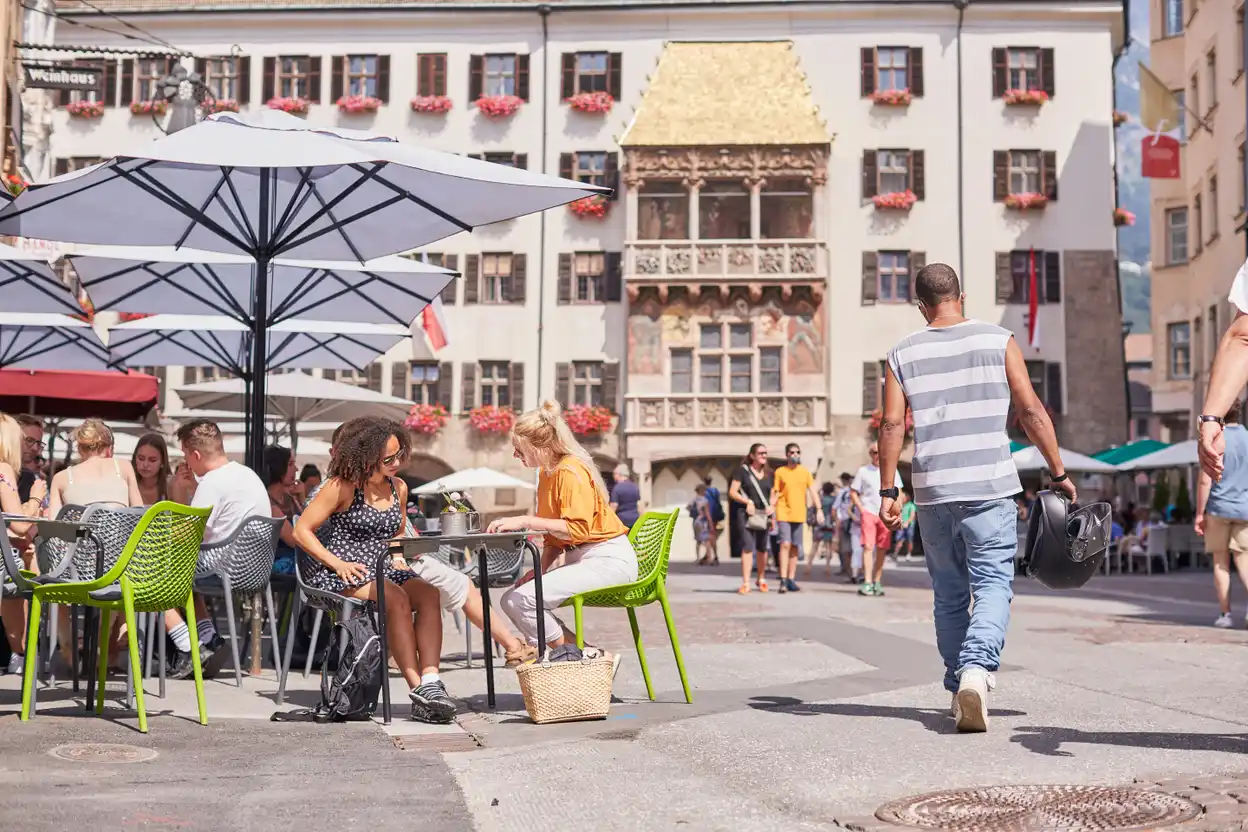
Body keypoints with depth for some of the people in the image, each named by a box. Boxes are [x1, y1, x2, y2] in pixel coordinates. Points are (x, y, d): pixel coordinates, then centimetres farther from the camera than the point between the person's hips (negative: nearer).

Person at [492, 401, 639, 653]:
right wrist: (540, 569, 3)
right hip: (578, 557, 10)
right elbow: (553, 535, 18)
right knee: (510, 600, 0)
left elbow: (577, 529, -26)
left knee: (524, 599, -22)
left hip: (608, 559, -10)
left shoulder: (570, 472, -16)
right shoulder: (547, 473, 13)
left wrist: (526, 521, -26)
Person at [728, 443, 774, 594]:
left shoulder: (769, 474, 13)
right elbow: (732, 492, -3)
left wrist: (772, 506, -3)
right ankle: (745, 583, -14)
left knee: (762, 548, 12)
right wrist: (747, 501, -17)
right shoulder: (742, 471, 0)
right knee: (747, 547, -13)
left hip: (763, 515, 4)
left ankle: (761, 579, 29)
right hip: (747, 514, -4)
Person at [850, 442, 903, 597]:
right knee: (868, 546, -12)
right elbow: (853, 492, 8)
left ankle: (877, 582, 14)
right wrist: (861, 509, -4)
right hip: (868, 513, -2)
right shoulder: (863, 471, 6)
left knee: (881, 549, 5)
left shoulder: (892, 470, 10)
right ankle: (867, 583, -15)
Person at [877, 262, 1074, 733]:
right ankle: (977, 668, -27)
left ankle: (960, 690, 19)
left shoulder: (902, 355, 6)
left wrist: (888, 491, 3)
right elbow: (1031, 412, -1)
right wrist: (1059, 474, 5)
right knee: (992, 585, -3)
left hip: (932, 491, 2)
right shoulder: (998, 341, 3)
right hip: (990, 487, -2)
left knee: (949, 595, 13)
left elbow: (892, 425, 0)